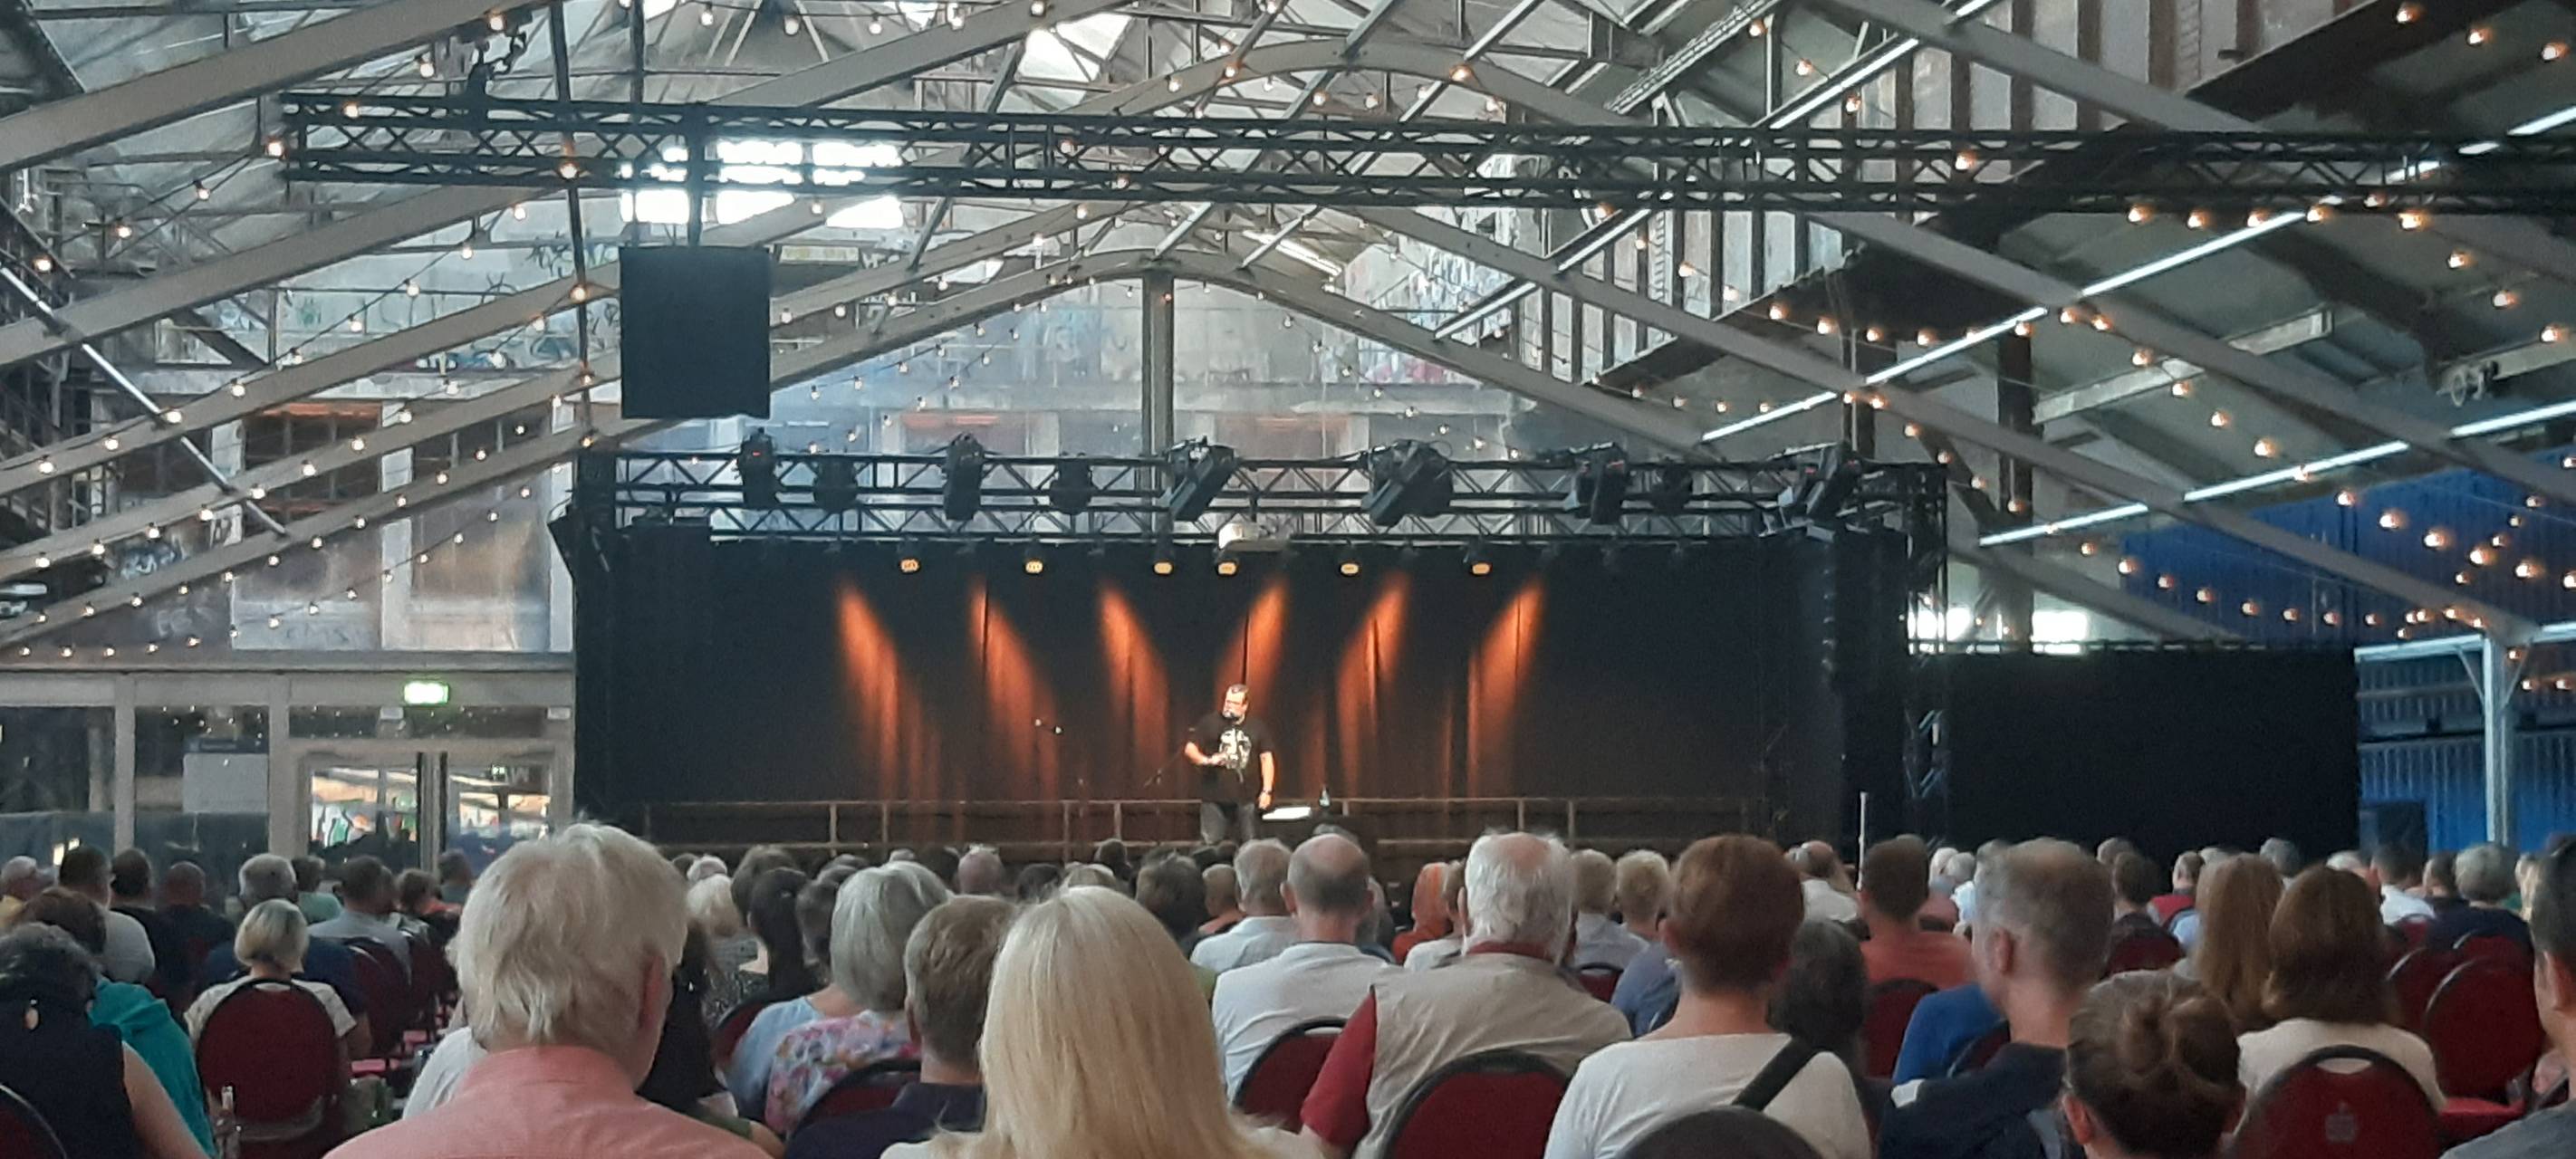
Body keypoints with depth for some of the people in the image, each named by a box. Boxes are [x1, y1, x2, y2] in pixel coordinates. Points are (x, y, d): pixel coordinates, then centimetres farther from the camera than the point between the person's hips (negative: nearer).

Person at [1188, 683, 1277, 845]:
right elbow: (1189, 748, 1)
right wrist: (1206, 760, -19)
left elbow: (1267, 758, 10)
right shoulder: (1209, 722, 2)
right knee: (1209, 845, -3)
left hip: (1247, 797, 1)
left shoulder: (1258, 727, 8)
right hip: (1214, 797, -1)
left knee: (1251, 847, 4)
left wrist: (1267, 791, 2)